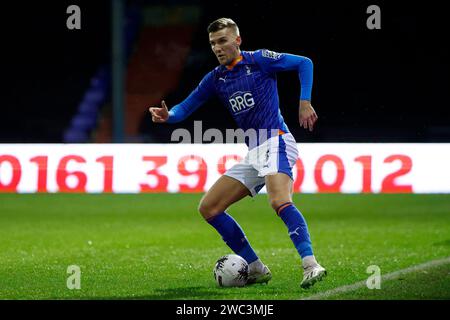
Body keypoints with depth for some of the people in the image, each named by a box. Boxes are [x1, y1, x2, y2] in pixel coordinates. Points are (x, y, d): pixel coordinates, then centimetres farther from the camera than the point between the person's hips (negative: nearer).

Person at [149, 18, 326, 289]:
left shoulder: (259, 60, -3)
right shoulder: (216, 78, 14)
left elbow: (304, 63, 0)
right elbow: (187, 107, 16)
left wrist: (305, 102, -9)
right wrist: (168, 116, -6)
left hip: (276, 141, -8)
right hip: (254, 152, 8)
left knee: (279, 200, -34)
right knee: (208, 208, 6)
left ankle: (311, 265, -40)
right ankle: (257, 269, 8)